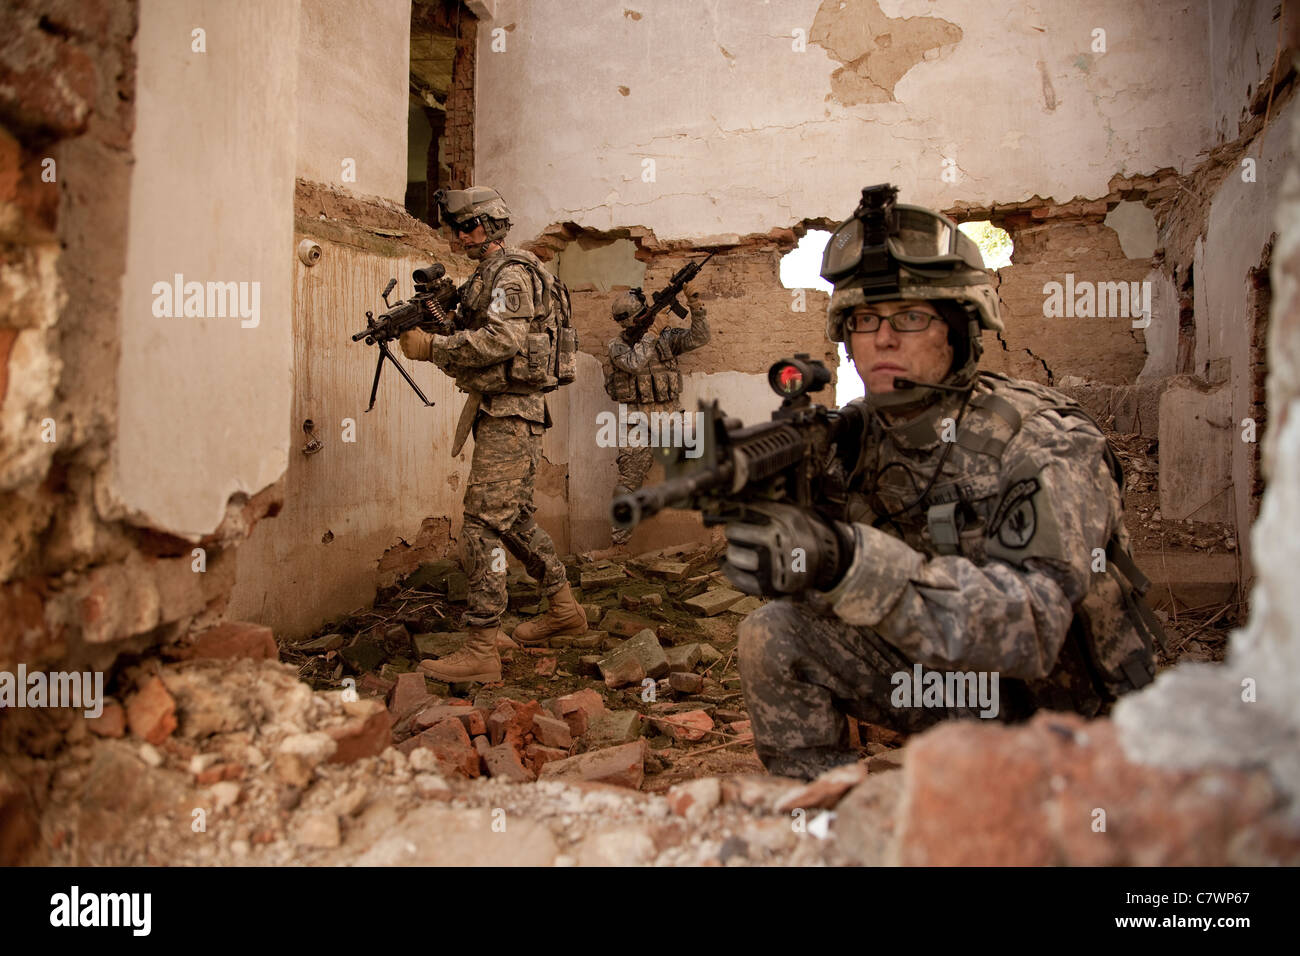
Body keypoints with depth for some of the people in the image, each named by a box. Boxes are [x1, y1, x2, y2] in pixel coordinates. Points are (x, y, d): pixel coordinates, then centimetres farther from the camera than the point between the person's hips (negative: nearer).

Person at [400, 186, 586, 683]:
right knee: (516, 517, 18)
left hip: (508, 413, -11)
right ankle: (564, 610, 31)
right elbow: (473, 349, 20)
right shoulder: (486, 276, 21)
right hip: (499, 409, 11)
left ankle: (482, 649, -10)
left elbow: (502, 339, -24)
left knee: (484, 523, -12)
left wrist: (433, 347, -21)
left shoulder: (511, 272, -9)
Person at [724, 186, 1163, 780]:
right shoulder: (859, 440, -8)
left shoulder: (1043, 448, -26)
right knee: (774, 637, -10)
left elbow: (1031, 623, -40)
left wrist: (848, 561, -53)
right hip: (950, 681, 4)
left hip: (1061, 704, -4)